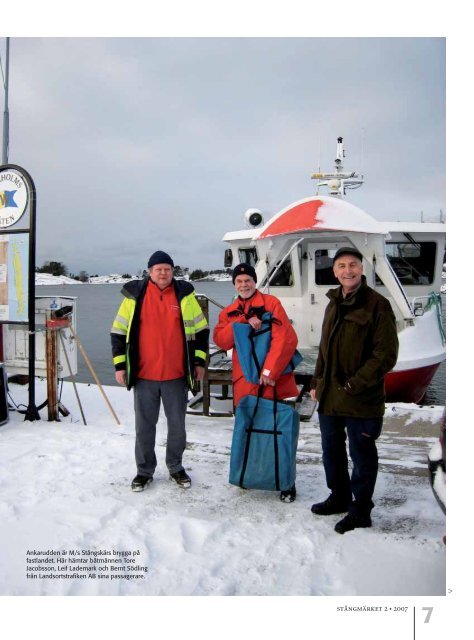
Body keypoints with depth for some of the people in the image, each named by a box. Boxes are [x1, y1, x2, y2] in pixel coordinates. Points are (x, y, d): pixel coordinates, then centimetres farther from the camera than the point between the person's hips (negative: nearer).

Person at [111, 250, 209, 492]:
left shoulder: (185, 294, 2)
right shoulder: (134, 295, 1)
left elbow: (200, 329, 9)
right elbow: (119, 332, 5)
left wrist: (199, 361, 4)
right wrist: (120, 365, 1)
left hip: (177, 375, 1)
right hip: (143, 375, 0)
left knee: (177, 424, 12)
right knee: (144, 425, 10)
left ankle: (176, 467, 30)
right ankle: (144, 470, 26)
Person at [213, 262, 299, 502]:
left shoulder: (270, 303, -2)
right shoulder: (228, 313, 12)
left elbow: (285, 338, -13)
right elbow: (221, 340, -5)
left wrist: (270, 370, -20)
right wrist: (244, 322, -18)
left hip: (273, 380, -4)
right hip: (244, 381, 4)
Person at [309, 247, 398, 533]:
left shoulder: (377, 305, -11)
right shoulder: (334, 304, 12)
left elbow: (387, 354, -15)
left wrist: (356, 384, -18)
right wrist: (317, 382, 16)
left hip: (361, 400, -7)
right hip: (329, 397, 8)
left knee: (362, 456, 7)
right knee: (331, 451, 19)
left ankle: (360, 511, 24)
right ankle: (339, 497, 39)